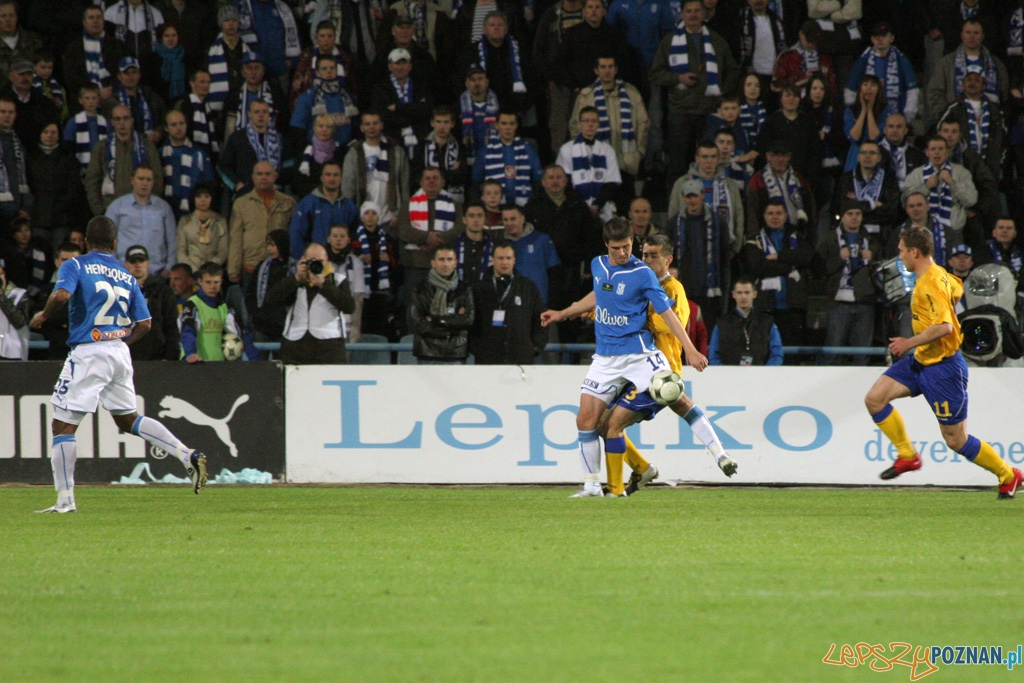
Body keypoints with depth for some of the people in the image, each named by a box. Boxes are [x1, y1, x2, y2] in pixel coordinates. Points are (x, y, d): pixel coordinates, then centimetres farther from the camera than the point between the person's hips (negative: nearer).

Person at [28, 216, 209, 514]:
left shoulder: (75, 266, -1)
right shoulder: (127, 277, 14)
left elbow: (62, 294, -21)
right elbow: (144, 323, 10)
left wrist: (43, 314, -3)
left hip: (88, 353, -6)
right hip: (120, 353, 6)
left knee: (62, 425, 0)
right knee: (128, 419, 21)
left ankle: (65, 500, -5)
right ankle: (188, 455, 7)